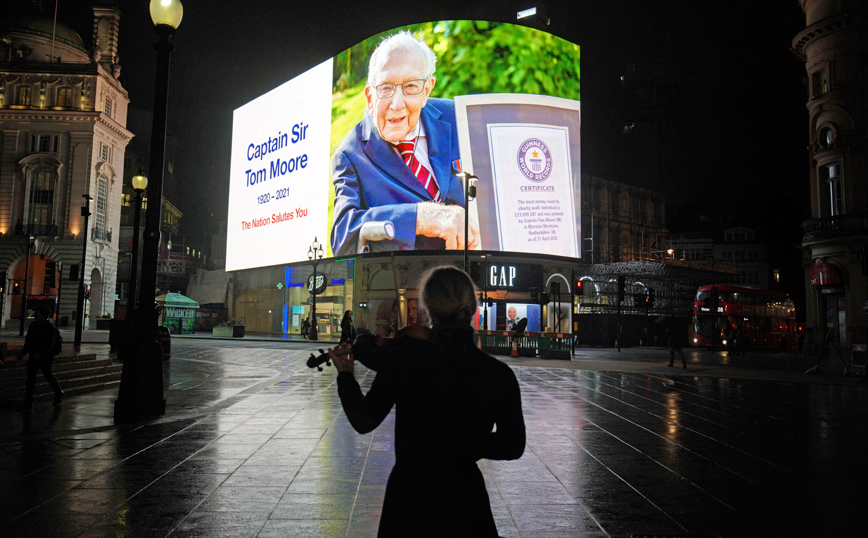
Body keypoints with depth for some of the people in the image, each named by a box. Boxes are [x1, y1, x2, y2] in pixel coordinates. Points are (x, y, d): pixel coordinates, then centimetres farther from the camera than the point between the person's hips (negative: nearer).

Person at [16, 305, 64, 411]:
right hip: (33, 356, 6)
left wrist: (41, 353, -27)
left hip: (44, 357, -6)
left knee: (48, 375, 5)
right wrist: (23, 352, 1)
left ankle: (58, 394, 29)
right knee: (30, 377, 1)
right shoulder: (33, 326, 10)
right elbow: (28, 341, 14)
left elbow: (50, 344, -15)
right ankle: (28, 403, 2)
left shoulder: (50, 327, -9)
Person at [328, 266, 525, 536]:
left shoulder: (403, 358, -18)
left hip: (406, 496, 0)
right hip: (462, 503, 0)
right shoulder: (498, 374, -15)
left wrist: (345, 376, 7)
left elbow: (364, 421, -8)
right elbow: (513, 446, -3)